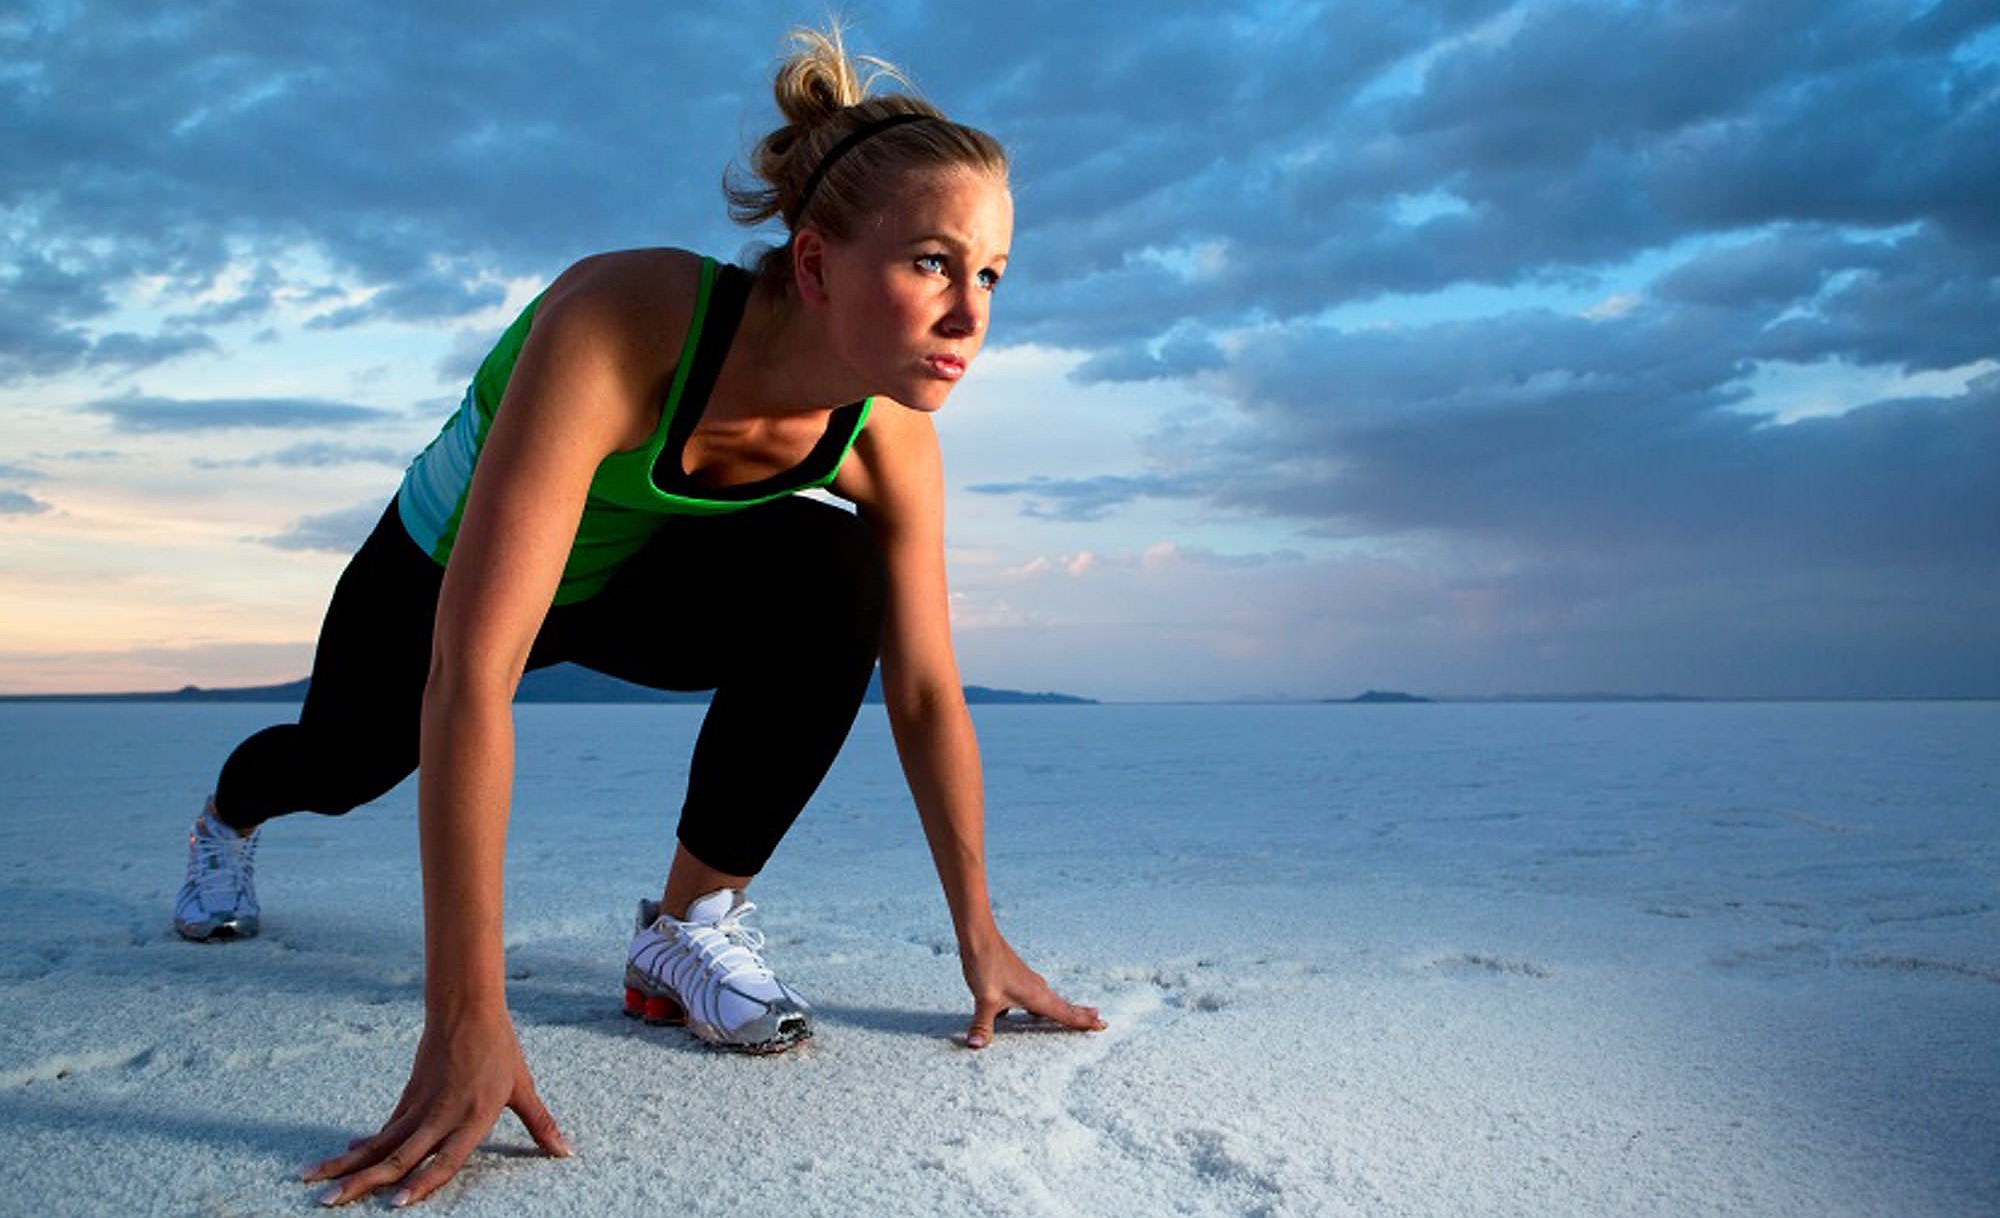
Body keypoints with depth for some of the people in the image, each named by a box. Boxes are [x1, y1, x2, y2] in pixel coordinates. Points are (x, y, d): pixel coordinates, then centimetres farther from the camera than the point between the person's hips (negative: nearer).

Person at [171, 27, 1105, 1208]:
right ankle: (233, 815, 65)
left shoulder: (890, 440, -28)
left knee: (833, 577, -28)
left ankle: (692, 926, -11)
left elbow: (926, 694, -16)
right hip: (449, 566, -2)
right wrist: (466, 1021, -48)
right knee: (345, 764, 23)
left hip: (631, 582, 2)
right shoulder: (623, 325, -44)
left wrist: (981, 934, -11)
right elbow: (471, 675, -48)